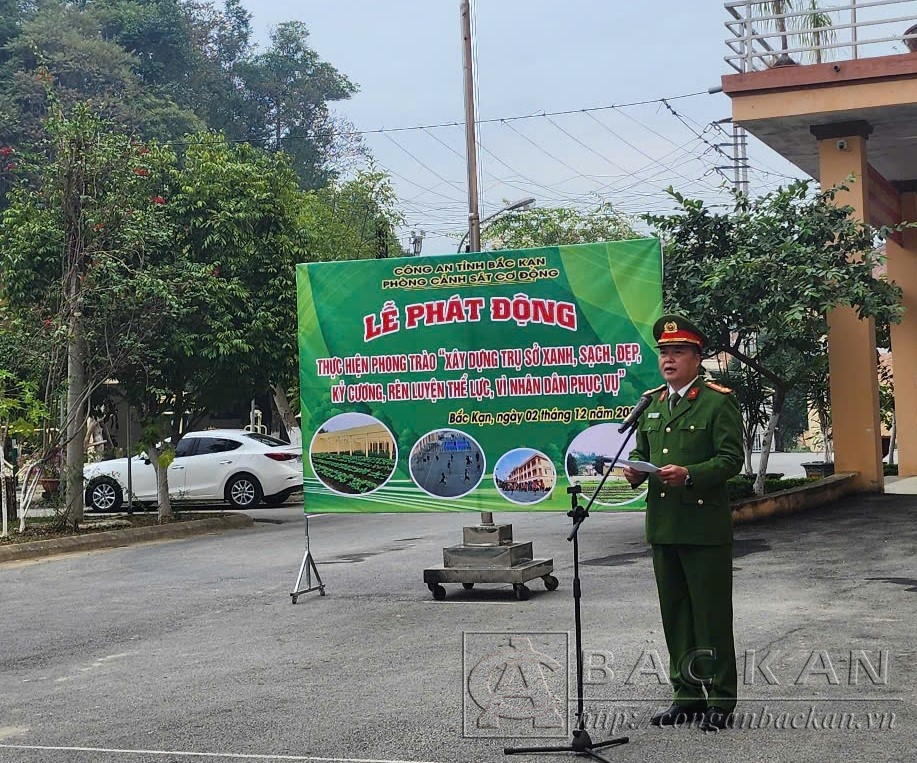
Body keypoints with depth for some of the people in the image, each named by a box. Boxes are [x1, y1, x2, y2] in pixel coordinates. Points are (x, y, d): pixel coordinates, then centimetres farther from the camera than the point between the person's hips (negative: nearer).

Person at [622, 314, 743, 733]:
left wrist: (689, 474, -24)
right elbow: (641, 451, 22)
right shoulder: (652, 403, 15)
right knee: (675, 615, 12)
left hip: (705, 525, -6)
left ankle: (720, 701, 9)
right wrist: (635, 469, 0)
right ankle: (688, 694, 22)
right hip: (662, 525, 6)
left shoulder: (718, 401, -5)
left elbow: (731, 459, -10)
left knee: (712, 615, 0)